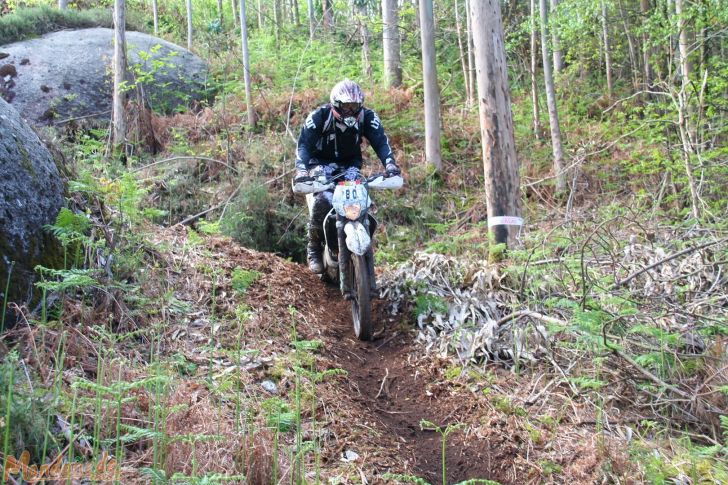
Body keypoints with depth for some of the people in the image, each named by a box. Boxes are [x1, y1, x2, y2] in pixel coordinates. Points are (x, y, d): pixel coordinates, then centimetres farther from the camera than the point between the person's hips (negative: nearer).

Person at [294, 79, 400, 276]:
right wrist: (301, 169, -41)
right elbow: (304, 143, -24)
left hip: (350, 165, 3)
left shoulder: (367, 117, -12)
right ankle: (314, 249, -11)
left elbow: (380, 141, -17)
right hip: (322, 164, -3)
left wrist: (389, 163, -36)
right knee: (323, 200, -28)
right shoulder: (320, 116, -20)